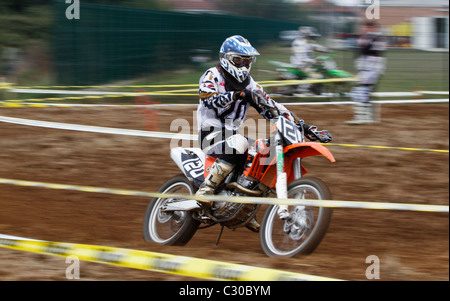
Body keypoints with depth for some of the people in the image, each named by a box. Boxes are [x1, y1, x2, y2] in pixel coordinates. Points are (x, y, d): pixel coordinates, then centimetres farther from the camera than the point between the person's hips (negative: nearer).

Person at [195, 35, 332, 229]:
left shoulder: (248, 84, 16)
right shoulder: (212, 76, -4)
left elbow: (270, 106, 14)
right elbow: (208, 97, -26)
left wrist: (299, 124, 3)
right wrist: (238, 95, -40)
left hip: (232, 135, 8)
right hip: (211, 135, -8)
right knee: (239, 144, -37)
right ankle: (205, 189, -36)